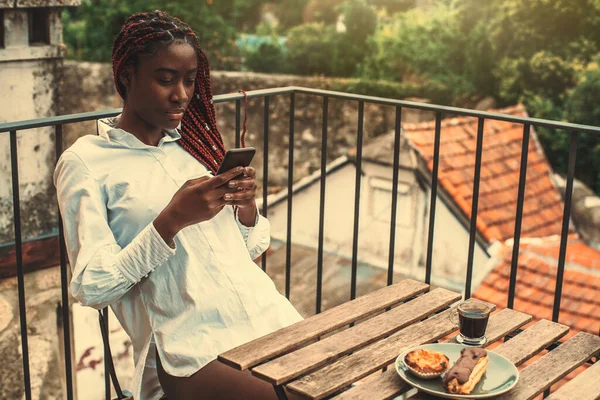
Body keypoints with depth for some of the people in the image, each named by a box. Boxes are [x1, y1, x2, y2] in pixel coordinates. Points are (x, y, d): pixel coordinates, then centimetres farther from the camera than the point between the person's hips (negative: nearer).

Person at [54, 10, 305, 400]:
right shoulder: (85, 161, 0)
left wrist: (247, 206, -4)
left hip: (270, 316, 6)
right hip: (192, 350, -6)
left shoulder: (193, 141, 15)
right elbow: (91, 287, -8)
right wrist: (172, 221, -18)